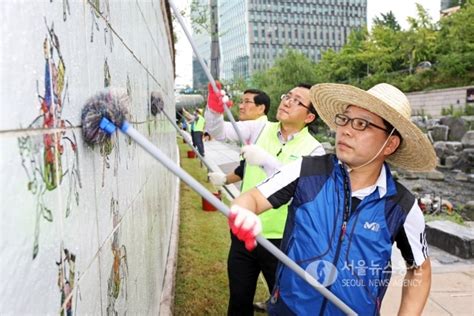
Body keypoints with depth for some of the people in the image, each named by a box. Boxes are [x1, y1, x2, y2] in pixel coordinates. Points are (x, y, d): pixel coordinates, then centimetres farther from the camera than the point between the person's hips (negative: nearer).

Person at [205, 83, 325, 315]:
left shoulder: (313, 149, -9)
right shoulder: (260, 129, 1)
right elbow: (220, 132, -10)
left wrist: (266, 161, -31)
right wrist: (214, 109, -30)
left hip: (280, 240, -3)